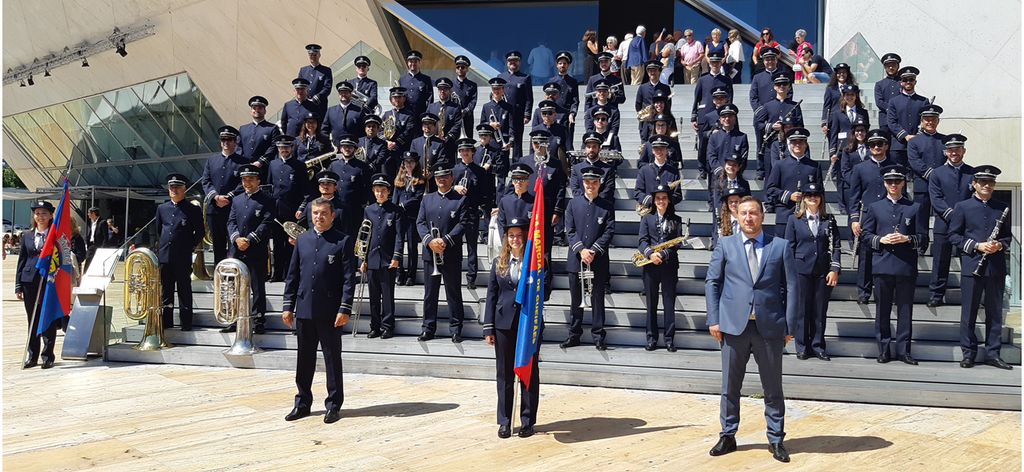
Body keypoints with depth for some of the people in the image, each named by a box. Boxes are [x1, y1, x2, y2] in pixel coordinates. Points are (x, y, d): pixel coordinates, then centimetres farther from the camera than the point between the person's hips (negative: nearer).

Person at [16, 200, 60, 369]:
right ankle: (32, 356, 16)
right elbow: (21, 260, 11)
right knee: (32, 321, 9)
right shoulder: (26, 236, 10)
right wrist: (18, 285, 6)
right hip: (30, 282, 3)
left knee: (49, 321, 1)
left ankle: (48, 356, 10)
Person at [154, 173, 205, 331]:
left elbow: (200, 232, 5)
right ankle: (166, 321, 15)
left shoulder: (193, 210, 1)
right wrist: (160, 246, 14)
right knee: (165, 290, 8)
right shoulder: (161, 208, 13)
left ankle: (186, 322, 3)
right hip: (164, 256, 4)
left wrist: (190, 247, 0)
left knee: (184, 290, -1)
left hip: (183, 258, -4)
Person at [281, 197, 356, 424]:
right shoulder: (302, 239, 11)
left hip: (329, 311, -4)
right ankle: (302, 403, 21)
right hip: (304, 309, 4)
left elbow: (349, 278, -6)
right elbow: (293, 275, 13)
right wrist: (288, 306, 7)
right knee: (304, 359, 11)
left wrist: (344, 309, -13)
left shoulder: (343, 241, -2)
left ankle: (333, 405, 13)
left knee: (332, 359, 4)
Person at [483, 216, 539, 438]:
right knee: (504, 373, 7)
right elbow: (491, 295, 7)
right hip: (504, 324, 2)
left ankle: (527, 421, 15)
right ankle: (504, 421, 16)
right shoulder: (499, 263, 7)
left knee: (529, 372, 5)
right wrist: (488, 328, 3)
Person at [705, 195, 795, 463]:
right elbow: (712, 283, 6)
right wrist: (713, 320, -2)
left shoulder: (780, 246, 5)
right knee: (730, 386, 8)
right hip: (734, 325, 1)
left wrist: (789, 325, -2)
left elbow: (790, 287, 4)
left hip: (769, 327, 0)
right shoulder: (725, 245, 6)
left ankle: (776, 440, 17)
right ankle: (728, 436, 20)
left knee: (773, 387, 6)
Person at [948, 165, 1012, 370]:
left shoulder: (1002, 208, 10)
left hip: (996, 267, 2)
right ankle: (969, 353, 10)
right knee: (969, 311, 2)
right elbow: (954, 235, 0)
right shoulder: (962, 207, 3)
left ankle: (993, 353, 13)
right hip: (972, 266, -2)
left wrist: (1000, 245, -8)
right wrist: (977, 246, -11)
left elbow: (1008, 236, 15)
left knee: (995, 311, 6)